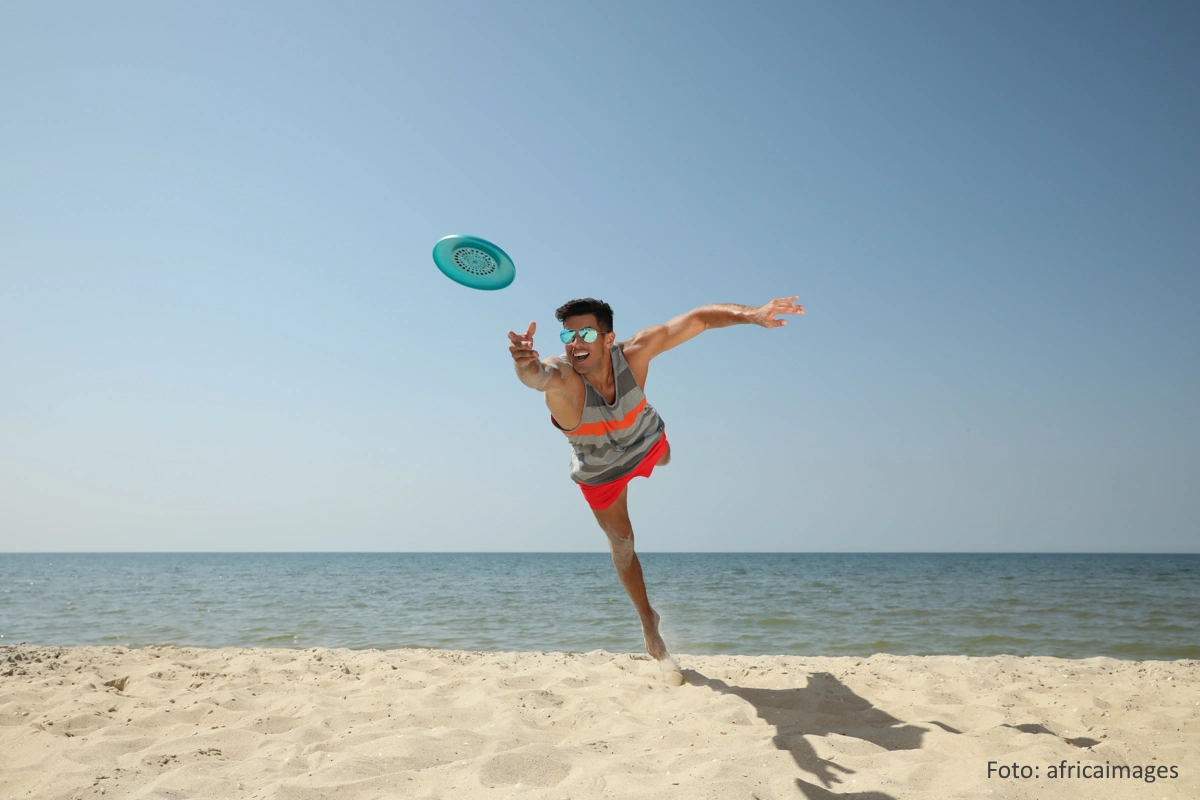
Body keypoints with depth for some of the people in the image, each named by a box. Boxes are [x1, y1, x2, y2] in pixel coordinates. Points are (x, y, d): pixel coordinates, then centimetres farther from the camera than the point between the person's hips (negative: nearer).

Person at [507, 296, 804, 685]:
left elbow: (697, 319, -33)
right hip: (600, 470, -2)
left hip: (646, 441, 2)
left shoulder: (634, 352, -37)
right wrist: (527, 365, -92)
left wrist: (749, 314, -48)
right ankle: (649, 627, 34)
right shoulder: (561, 376, -44)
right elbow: (538, 376, -69)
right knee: (621, 541, 13)